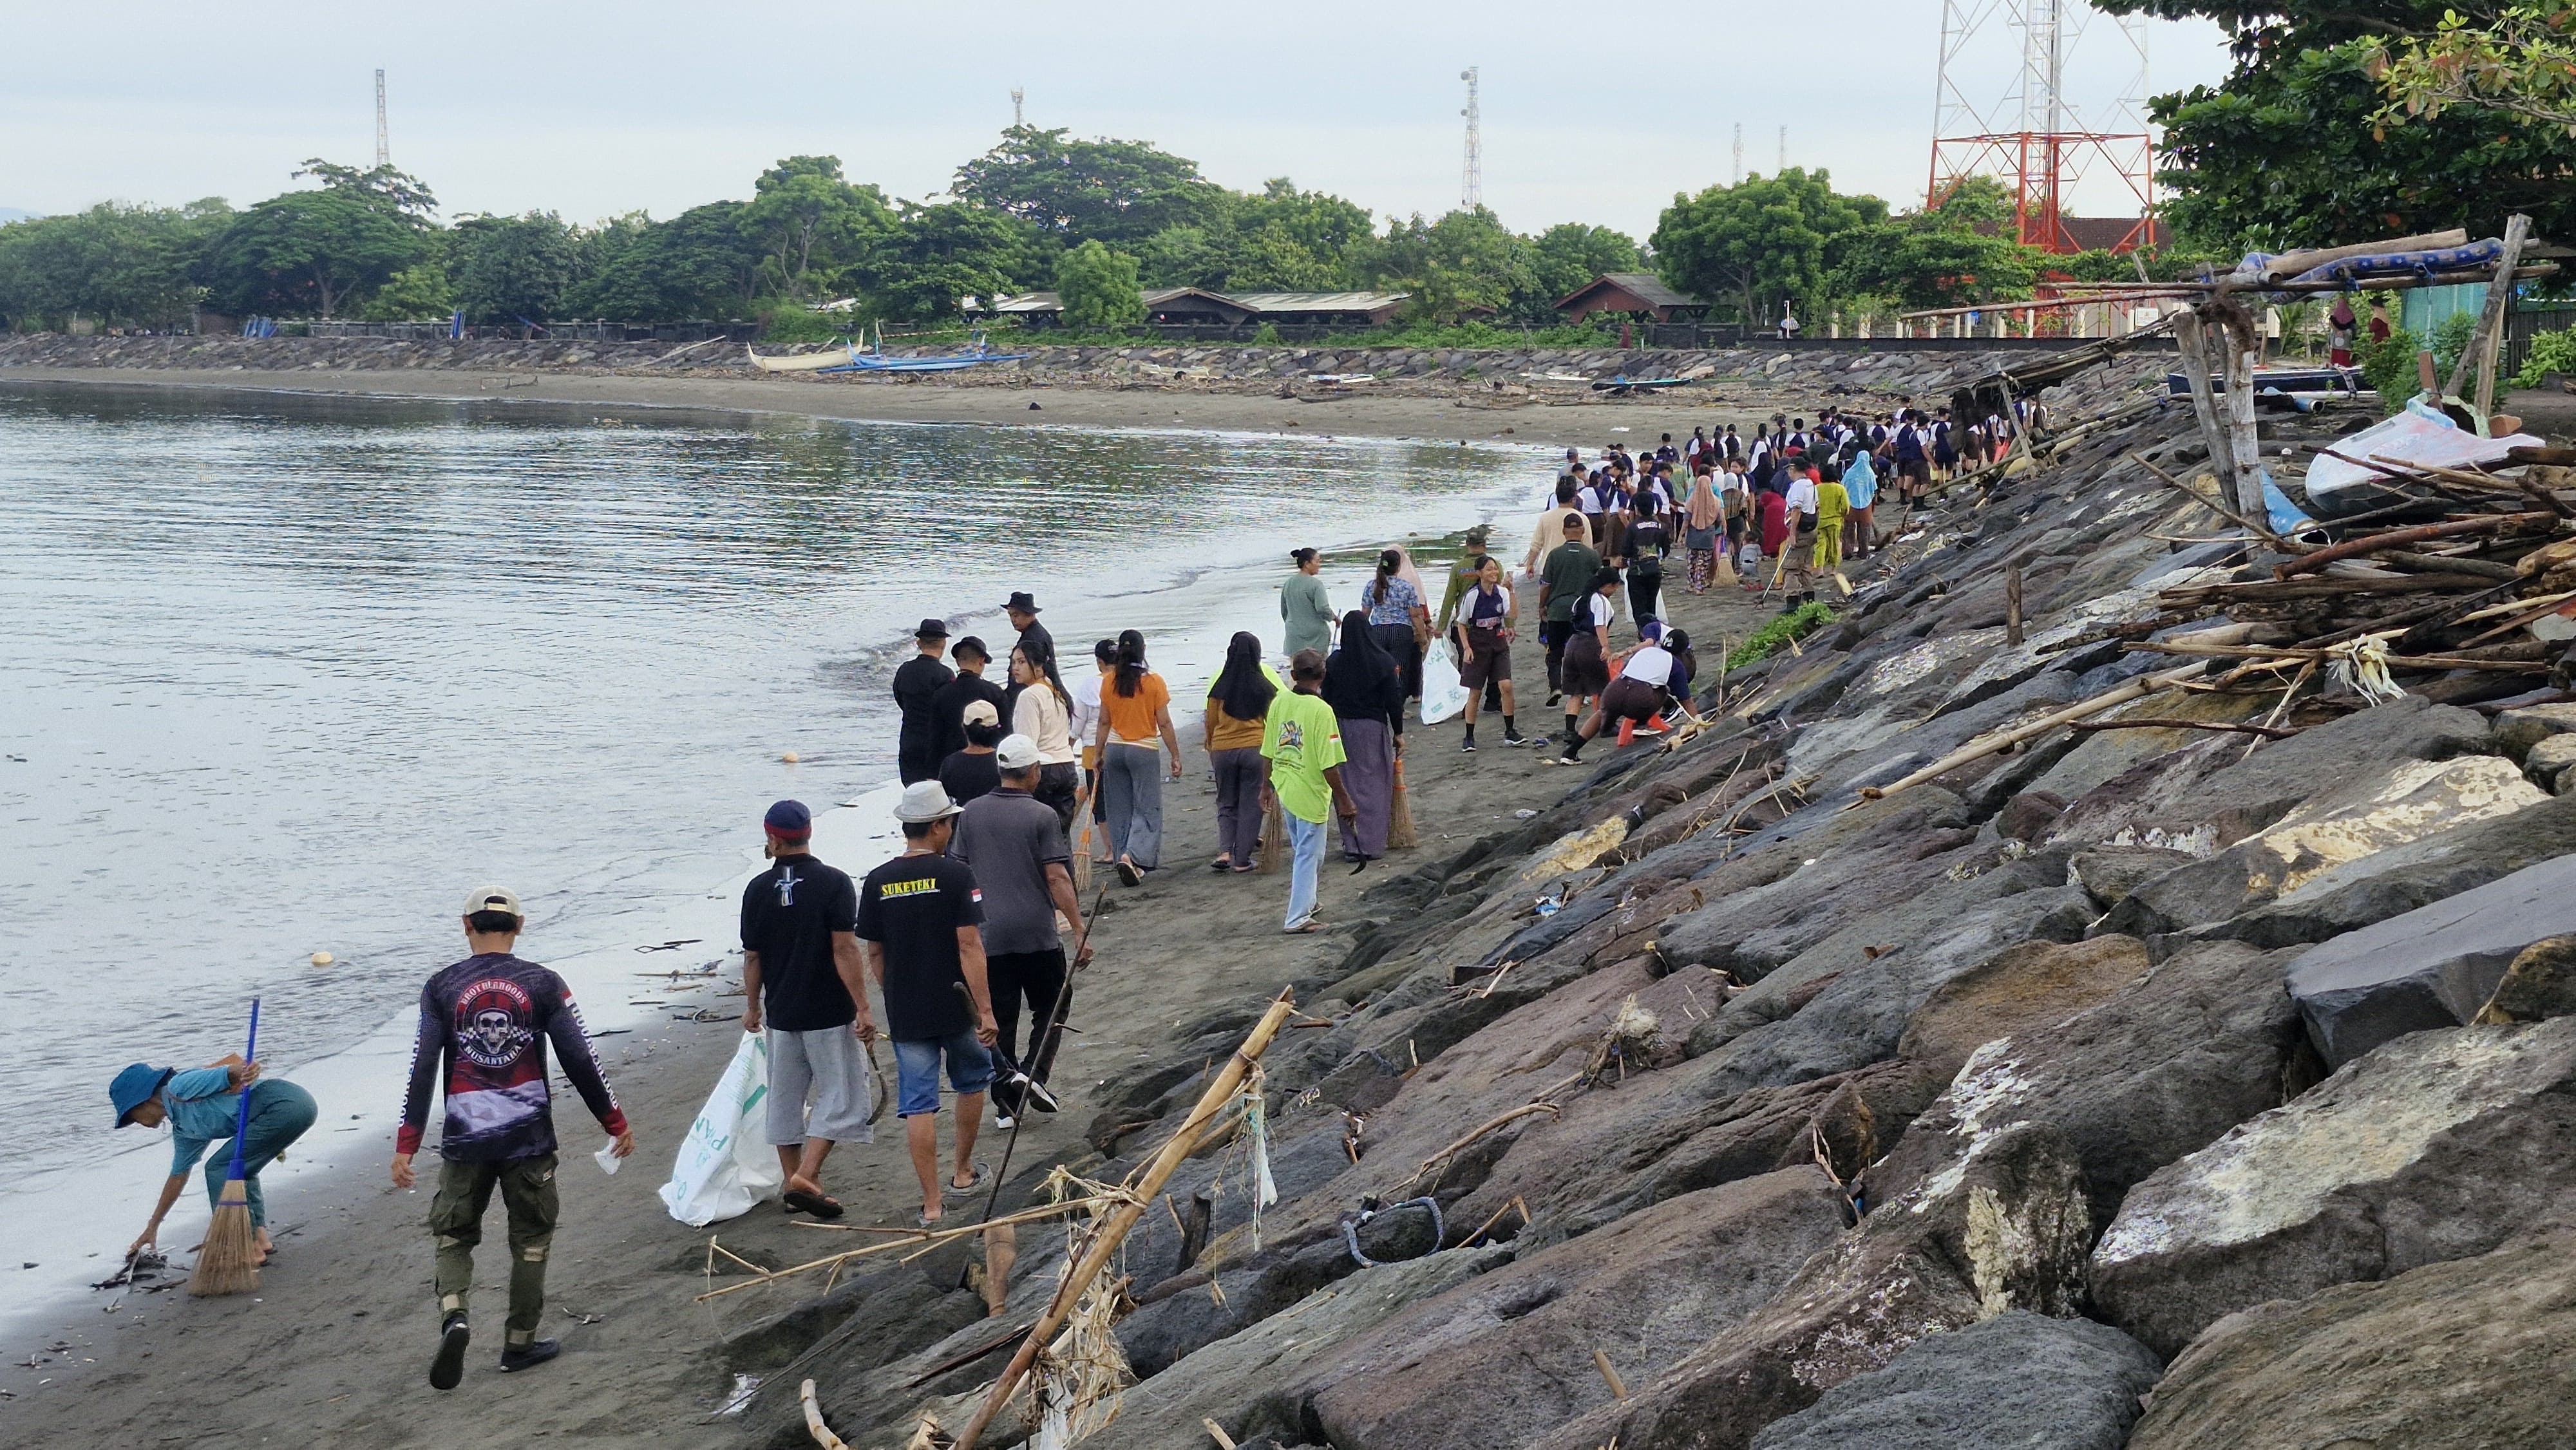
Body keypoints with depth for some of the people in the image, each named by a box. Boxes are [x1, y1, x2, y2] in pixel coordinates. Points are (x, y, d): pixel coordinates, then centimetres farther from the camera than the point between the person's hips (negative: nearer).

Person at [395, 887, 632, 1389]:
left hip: (465, 1140, 0)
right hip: (529, 1139, 0)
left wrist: (406, 1145, -3)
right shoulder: (543, 984, -4)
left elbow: (422, 1070, -5)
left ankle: (453, 1314, -11)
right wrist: (615, 1122, 6)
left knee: (454, 1234, 14)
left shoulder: (441, 988, -2)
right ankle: (520, 1343, 20)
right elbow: (580, 1061, -4)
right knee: (531, 1239, 14)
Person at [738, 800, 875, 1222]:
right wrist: (863, 1008, -13)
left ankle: (793, 1184, 21)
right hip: (830, 1013, -4)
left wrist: (752, 1007, 18)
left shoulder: (758, 889, -1)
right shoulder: (834, 883, -11)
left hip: (780, 1013, 4)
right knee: (840, 1095, 2)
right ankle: (805, 1177, -10)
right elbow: (844, 950, -16)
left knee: (785, 1099, 14)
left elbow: (752, 957, 5)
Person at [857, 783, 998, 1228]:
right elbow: (969, 947, -16)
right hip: (957, 1007, -2)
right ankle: (963, 1172, 35)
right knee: (971, 1082, 23)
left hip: (905, 1013, 2)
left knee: (918, 1105, 4)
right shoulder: (956, 875, -12)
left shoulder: (877, 882, 0)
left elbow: (873, 953, 7)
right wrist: (986, 1010, -13)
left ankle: (931, 1204, 3)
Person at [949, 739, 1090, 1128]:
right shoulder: (1041, 816, -8)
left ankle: (1007, 1103, 6)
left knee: (999, 1018, 8)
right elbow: (1057, 878, -12)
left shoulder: (972, 814, 4)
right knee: (1052, 1006, 15)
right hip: (1038, 935, -3)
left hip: (989, 934, 3)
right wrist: (1080, 930, -9)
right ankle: (1035, 1074, -1)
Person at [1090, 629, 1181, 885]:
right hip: (1145, 751, -3)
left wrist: (1099, 754, 13)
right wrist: (1175, 756, 0)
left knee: (1120, 809, 12)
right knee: (1147, 809, 1)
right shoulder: (1154, 682, -9)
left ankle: (1121, 856, 15)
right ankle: (1133, 856, -17)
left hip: (1115, 749, 3)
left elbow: (1104, 722, 3)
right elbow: (1164, 724, -7)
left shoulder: (1110, 682, -1)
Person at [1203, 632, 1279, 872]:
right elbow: (1274, 722, 1)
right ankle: (1242, 859, 6)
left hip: (1223, 750, 1)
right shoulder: (1266, 688, -5)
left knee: (1227, 804, 15)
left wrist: (1211, 747, 19)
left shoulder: (1220, 687, -3)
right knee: (1251, 804, 7)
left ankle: (1225, 851, -3)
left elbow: (1211, 722, 4)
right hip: (1255, 748, -1)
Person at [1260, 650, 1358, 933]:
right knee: (1309, 855, 4)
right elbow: (1329, 764, -19)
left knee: (1300, 852, 23)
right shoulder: (1321, 710, -19)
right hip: (1310, 793, -7)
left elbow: (1268, 753, 6)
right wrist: (1343, 799, -10)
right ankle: (1299, 917, 6)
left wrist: (1267, 786, 19)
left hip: (1284, 790, 7)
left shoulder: (1279, 704, -1)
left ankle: (1305, 905, 37)